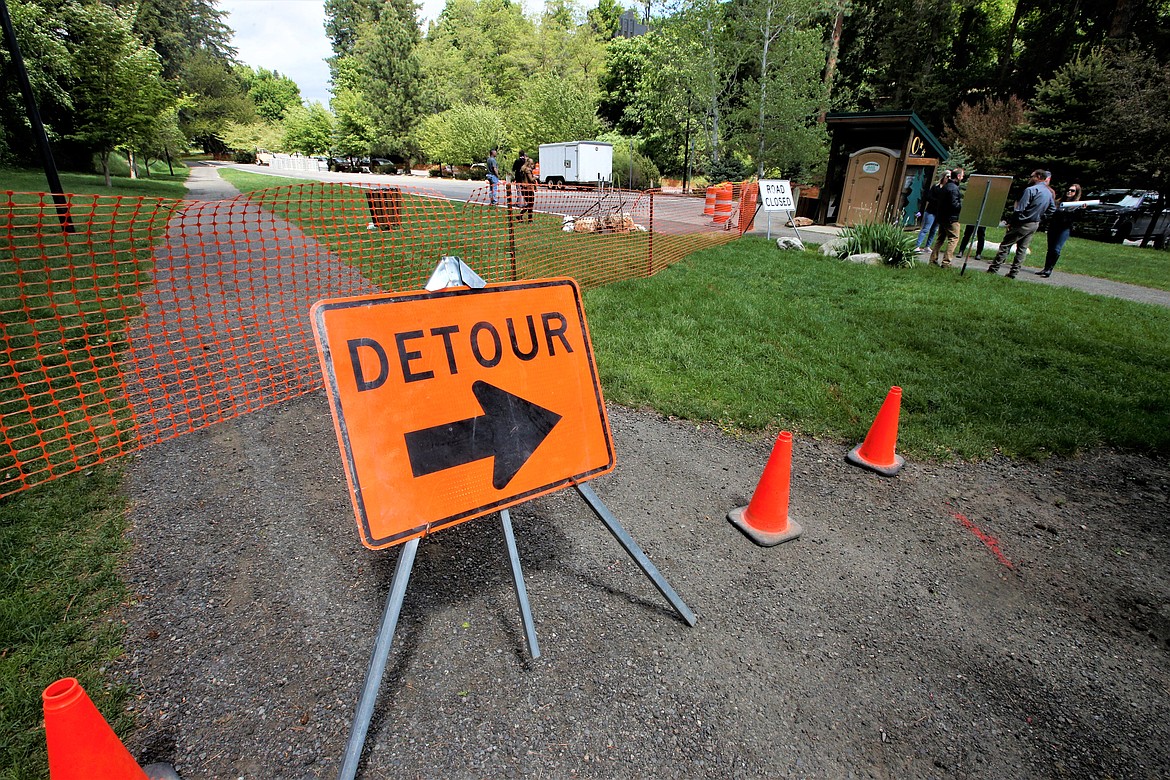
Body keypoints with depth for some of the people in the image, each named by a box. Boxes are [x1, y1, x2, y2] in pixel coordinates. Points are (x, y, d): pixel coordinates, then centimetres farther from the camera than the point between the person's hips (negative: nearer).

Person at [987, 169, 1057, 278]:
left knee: (1005, 245, -3)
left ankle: (993, 269, -4)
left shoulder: (1031, 190, -14)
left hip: (1023, 223, -8)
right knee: (1022, 249, 10)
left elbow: (1019, 209, -19)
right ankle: (1013, 273, 10)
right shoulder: (1049, 193, 12)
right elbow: (1052, 209, 19)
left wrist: (1010, 222, -13)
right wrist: (1040, 217, 18)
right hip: (1035, 224, 8)